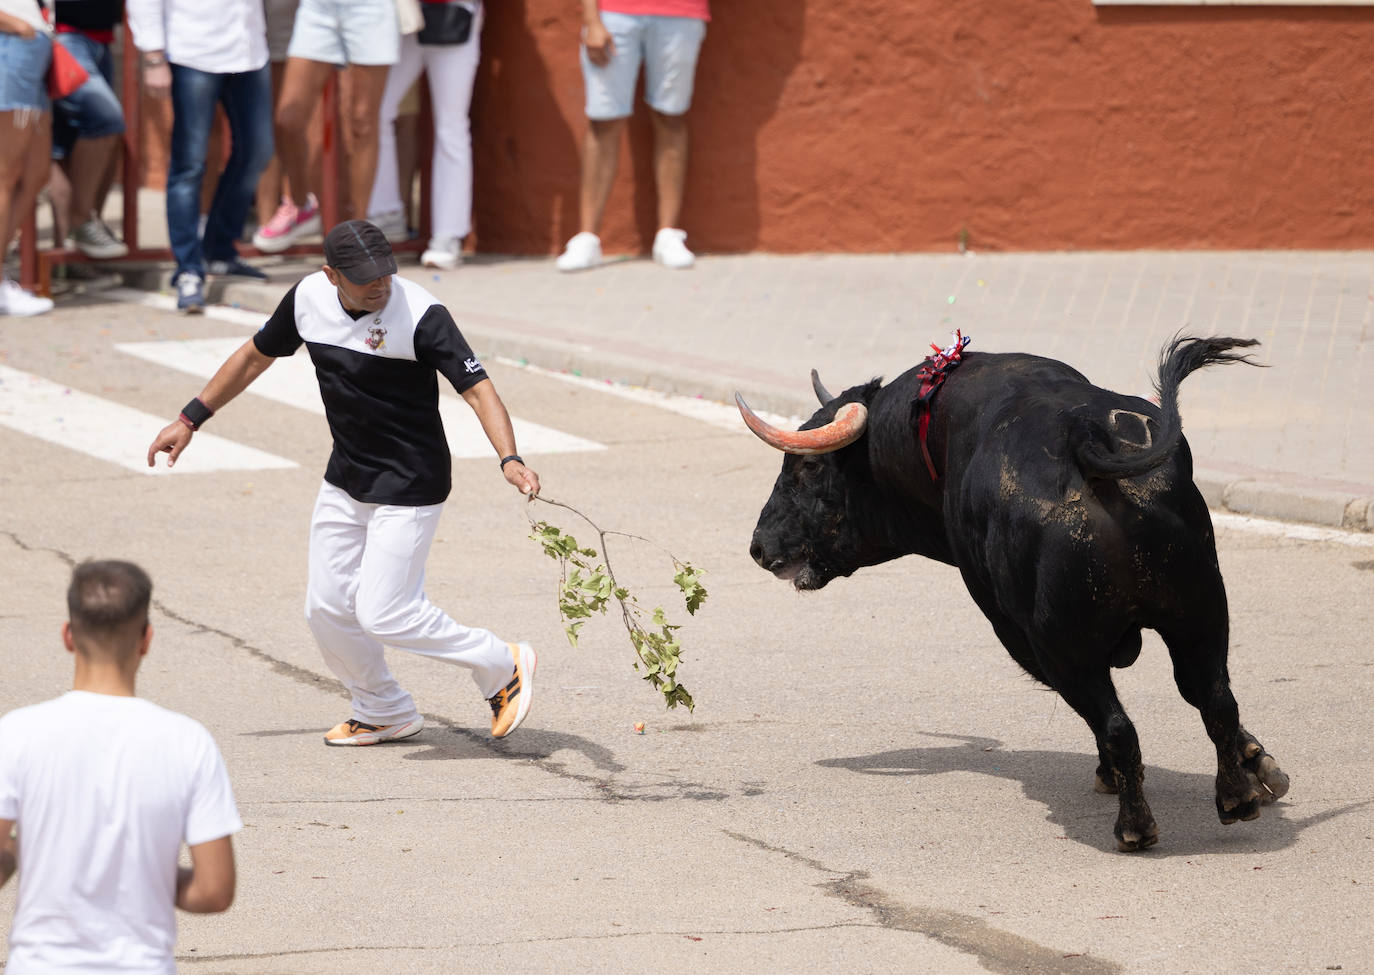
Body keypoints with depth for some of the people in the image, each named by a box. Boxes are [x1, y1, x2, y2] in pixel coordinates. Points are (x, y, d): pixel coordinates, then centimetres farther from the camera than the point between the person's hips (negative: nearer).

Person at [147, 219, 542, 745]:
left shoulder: (420, 314, -24)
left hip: (410, 485, -7)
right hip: (346, 479, 7)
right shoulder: (308, 298, -5)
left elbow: (477, 388, -28)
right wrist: (190, 419, 13)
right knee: (327, 607, 9)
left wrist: (510, 459, -44)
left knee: (383, 613, -10)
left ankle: (502, 666, 11)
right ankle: (384, 713, 31)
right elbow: (255, 355, 11)